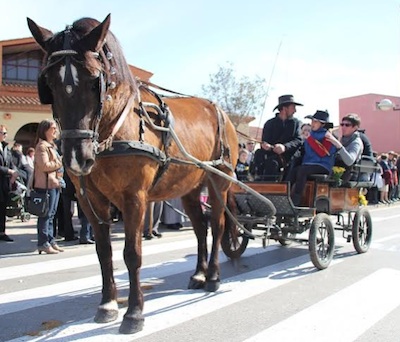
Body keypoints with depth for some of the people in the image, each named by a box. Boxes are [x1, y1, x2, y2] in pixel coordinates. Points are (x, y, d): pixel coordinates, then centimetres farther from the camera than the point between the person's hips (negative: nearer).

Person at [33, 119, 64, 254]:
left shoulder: (51, 146, 21)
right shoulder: (42, 146, -11)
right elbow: (44, 165, -20)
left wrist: (59, 163, 14)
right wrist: (60, 163, -11)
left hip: (54, 183, 10)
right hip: (46, 184, -10)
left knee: (51, 214, 13)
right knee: (46, 214, -6)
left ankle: (50, 241, 19)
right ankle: (43, 243, -1)